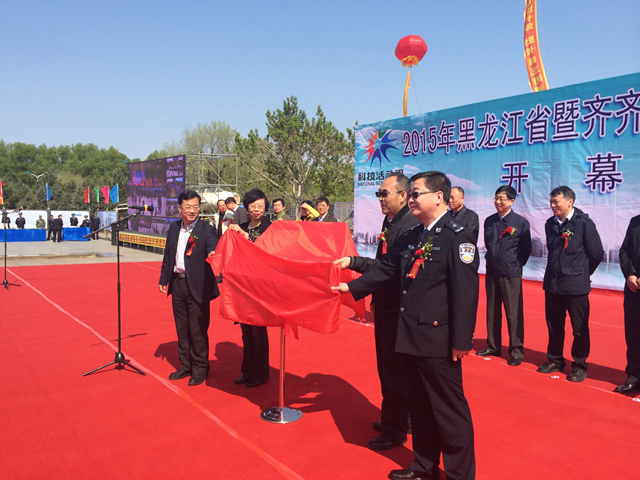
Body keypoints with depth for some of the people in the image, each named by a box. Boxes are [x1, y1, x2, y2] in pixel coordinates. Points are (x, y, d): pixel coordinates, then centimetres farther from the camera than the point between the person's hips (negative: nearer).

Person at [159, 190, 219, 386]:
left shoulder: (206, 229, -8)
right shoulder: (173, 228, 9)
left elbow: (213, 249, -23)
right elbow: (168, 256, 16)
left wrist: (213, 255, -45)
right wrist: (163, 279, 15)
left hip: (197, 286, -6)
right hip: (177, 283, 6)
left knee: (198, 330, 2)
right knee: (182, 328, 16)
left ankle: (200, 369, 19)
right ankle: (185, 366, 32)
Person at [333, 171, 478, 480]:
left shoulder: (457, 237, -14)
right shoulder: (412, 236, 11)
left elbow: (466, 293, -18)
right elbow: (386, 268, 16)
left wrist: (461, 340, -19)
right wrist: (352, 288, 12)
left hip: (439, 340, -8)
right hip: (411, 338, 8)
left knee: (449, 409, 5)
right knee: (420, 406, 19)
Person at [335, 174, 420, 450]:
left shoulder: (410, 225, -18)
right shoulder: (389, 222, 13)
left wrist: (353, 262, -26)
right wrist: (375, 297, 16)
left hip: (398, 309, -10)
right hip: (385, 306, 10)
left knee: (394, 369, 1)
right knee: (386, 367, 20)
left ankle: (395, 430, 16)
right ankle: (395, 419, 36)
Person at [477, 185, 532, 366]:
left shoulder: (521, 222, -4)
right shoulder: (489, 221, 7)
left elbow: (526, 249, 0)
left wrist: (516, 265, 1)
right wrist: (492, 260, 11)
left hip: (511, 275, -4)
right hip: (492, 273, 5)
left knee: (514, 314, -1)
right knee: (492, 312, 12)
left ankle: (516, 351, 9)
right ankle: (493, 346, 25)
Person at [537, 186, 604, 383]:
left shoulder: (584, 223, -9)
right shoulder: (550, 224, 7)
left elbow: (597, 253, -3)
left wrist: (583, 273, 6)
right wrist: (557, 271, 15)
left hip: (576, 286, -5)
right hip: (552, 285, 5)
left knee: (580, 329, 5)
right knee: (554, 327, 14)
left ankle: (579, 366, 19)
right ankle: (555, 361, 28)